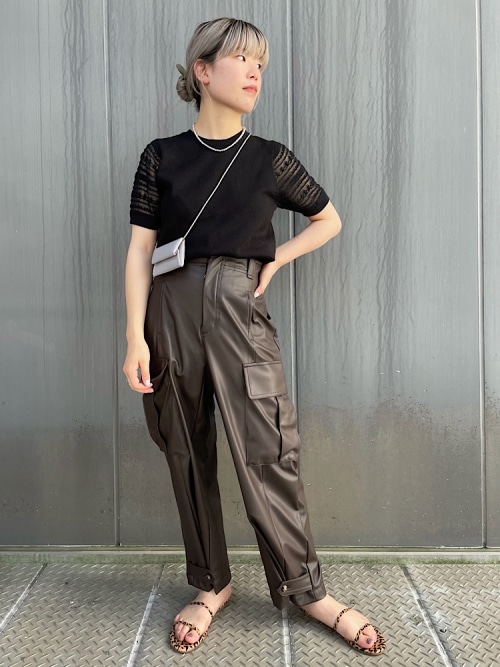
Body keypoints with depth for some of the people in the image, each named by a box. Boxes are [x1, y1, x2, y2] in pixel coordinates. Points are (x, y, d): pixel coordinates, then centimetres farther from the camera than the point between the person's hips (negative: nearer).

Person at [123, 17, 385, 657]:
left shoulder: (270, 159, 8)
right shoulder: (161, 156, 6)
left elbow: (329, 220, 20)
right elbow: (140, 250, 2)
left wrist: (275, 260, 6)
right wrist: (136, 337, -7)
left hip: (239, 310, 0)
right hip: (171, 310, 1)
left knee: (266, 451, -5)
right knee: (188, 455, 7)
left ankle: (306, 588, 11)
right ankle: (211, 585, 22)